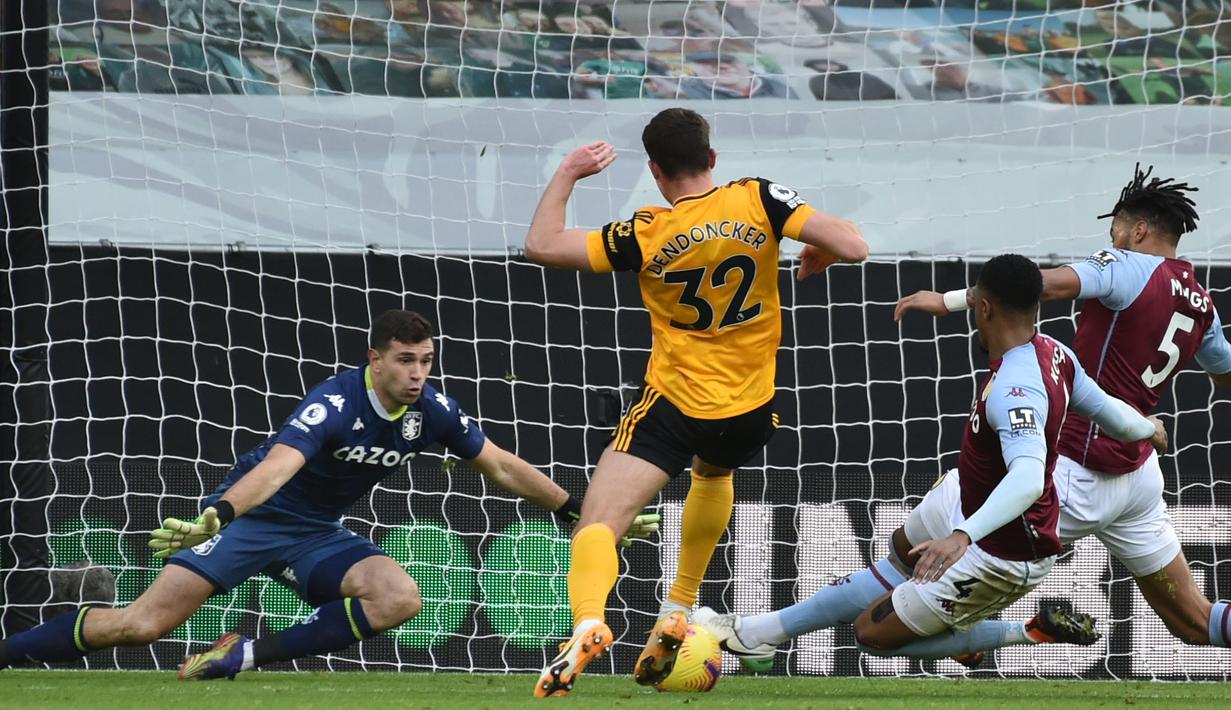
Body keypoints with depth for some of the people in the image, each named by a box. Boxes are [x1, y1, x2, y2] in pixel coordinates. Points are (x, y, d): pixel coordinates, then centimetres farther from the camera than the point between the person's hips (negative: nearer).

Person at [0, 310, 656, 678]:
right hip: (251, 518, -6)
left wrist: (578, 514, 11)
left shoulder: (431, 411, -8)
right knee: (144, 623, -18)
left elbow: (502, 467, 7)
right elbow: (277, 465, -43)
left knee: (399, 598, -23)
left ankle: (249, 656, -17)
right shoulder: (336, 404, -27)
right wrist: (214, 517, -58)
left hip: (318, 536, 6)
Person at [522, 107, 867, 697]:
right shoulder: (758, 201, -10)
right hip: (751, 407, 4)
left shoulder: (649, 234, -13)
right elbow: (852, 246, -16)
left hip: (675, 406, -4)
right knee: (713, 475, 37)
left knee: (598, 522, -9)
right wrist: (819, 255, 7)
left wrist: (567, 173, 3)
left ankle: (588, 623, -39)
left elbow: (542, 246, -9)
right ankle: (678, 611, 34)